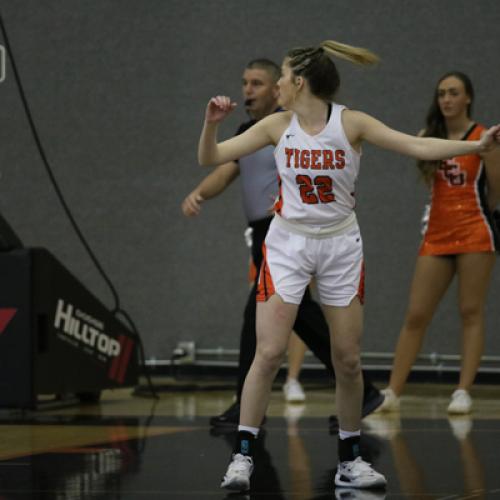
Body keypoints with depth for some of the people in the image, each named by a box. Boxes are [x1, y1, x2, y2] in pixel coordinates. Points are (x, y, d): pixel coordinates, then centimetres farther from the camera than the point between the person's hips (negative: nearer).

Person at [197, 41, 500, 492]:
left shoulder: (351, 123, -10)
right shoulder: (278, 126, -4)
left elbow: (417, 146, -15)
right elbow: (210, 158, -1)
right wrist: (212, 124, -21)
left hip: (340, 246, 0)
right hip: (288, 246, 0)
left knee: (348, 360, 3)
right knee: (270, 353, -10)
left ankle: (350, 460, 17)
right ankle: (243, 455, -2)